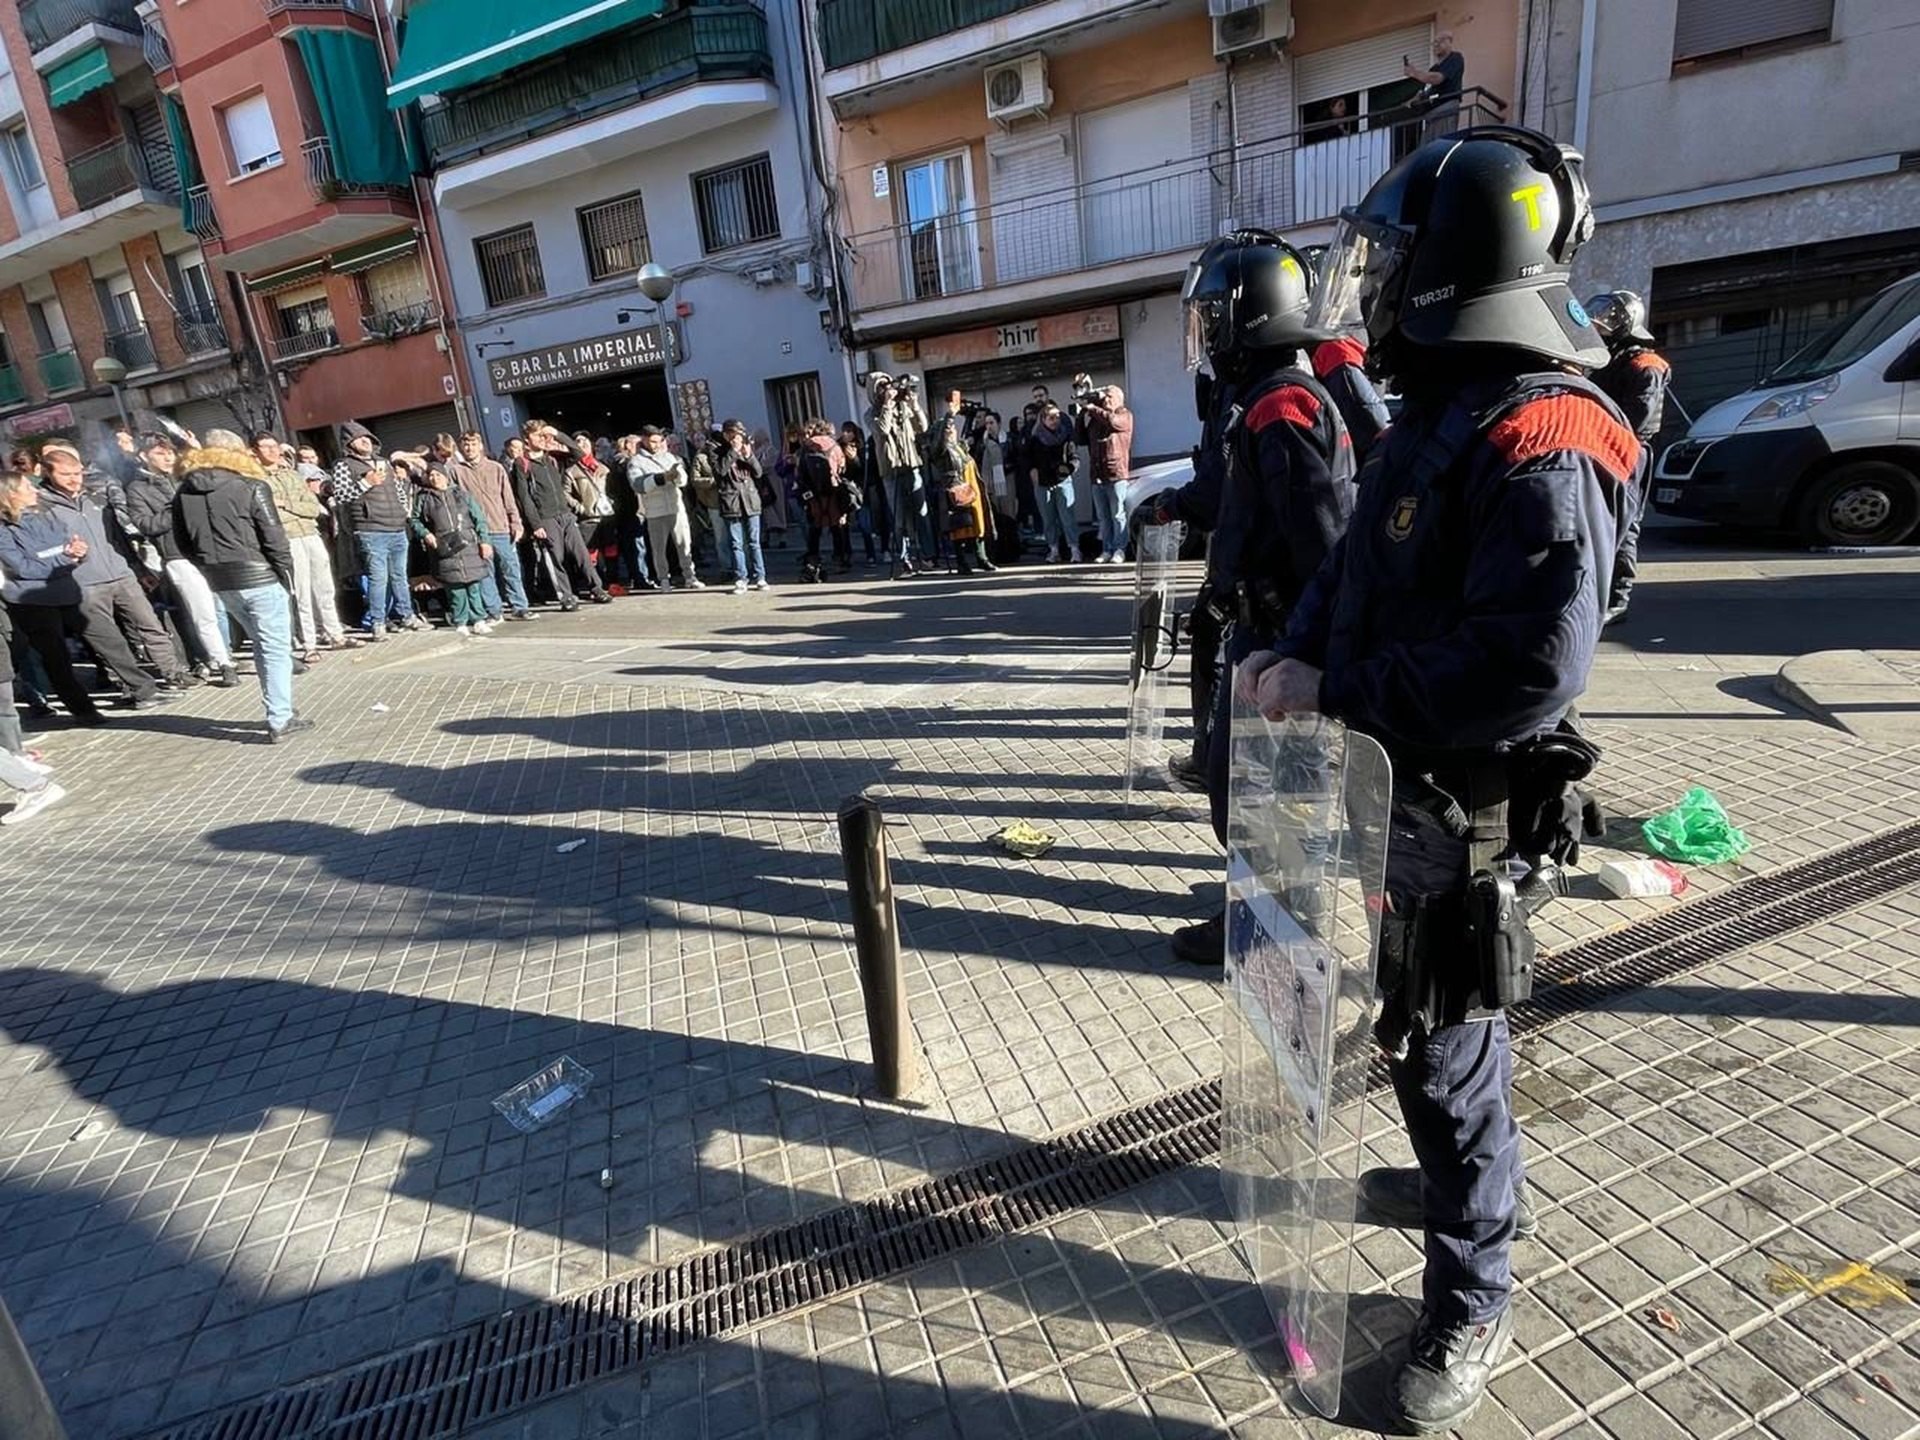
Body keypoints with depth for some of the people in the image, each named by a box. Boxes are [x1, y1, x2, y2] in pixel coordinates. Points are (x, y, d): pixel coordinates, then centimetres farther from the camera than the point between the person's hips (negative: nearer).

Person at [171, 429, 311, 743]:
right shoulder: (250, 487, -8)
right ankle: (279, 722, -2)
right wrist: (288, 575, -4)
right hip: (260, 577, -6)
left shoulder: (184, 493, 9)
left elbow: (183, 542, 11)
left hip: (222, 583, 6)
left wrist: (211, 567, 18)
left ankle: (281, 713, 23)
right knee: (276, 648, -1)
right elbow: (273, 537, -12)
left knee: (262, 646, 18)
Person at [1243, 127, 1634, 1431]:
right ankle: (1475, 1179, 52)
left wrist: (1335, 693, -21)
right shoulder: (1436, 416, 9)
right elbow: (1357, 570, 14)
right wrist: (1301, 653, -4)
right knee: (1422, 1031, 26)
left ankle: (1472, 1301, 31)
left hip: (1454, 813, -9)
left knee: (1446, 1048, 7)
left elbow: (1530, 669, -30)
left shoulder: (1538, 446, -22)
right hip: (1388, 789, 9)